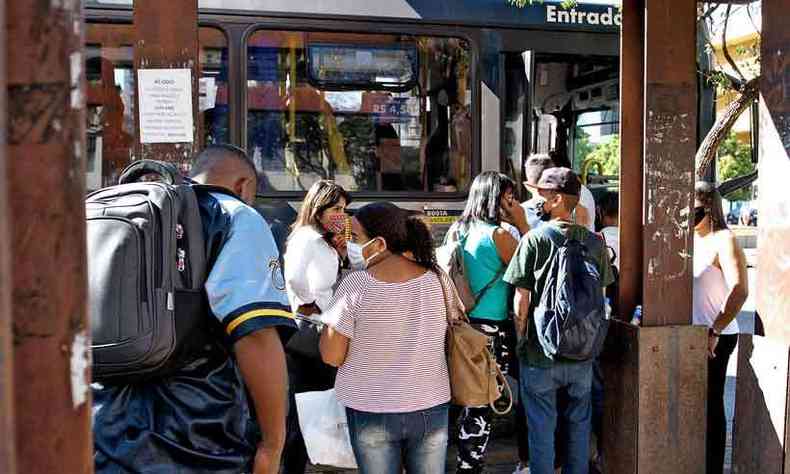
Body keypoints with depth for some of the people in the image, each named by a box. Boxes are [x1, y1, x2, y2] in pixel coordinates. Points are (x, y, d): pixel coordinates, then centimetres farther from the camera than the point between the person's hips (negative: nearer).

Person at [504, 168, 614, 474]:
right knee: (578, 425, 17)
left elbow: (522, 298, -11)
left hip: (540, 355, -4)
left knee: (541, 428, 7)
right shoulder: (594, 242, 1)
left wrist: (520, 339, 1)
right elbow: (601, 296, 9)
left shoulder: (535, 239, -12)